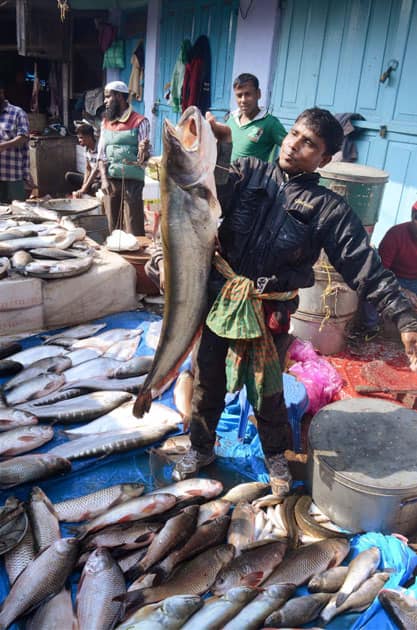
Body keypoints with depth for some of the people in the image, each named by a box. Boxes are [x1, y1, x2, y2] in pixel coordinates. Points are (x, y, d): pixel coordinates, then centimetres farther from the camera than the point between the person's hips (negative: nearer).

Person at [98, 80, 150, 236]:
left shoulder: (139, 122, -2)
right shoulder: (106, 123, 14)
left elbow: (143, 158, -7)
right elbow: (101, 155, 11)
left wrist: (143, 152, -31)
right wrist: (104, 179, -4)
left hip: (131, 181, -5)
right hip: (110, 181, 5)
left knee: (134, 231, -6)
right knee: (113, 229, 8)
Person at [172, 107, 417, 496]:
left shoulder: (329, 209, -7)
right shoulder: (248, 173, 1)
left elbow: (366, 267, -10)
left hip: (270, 313, -2)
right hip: (218, 299, 2)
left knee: (267, 391, 15)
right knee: (207, 381, 16)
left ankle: (276, 455, 44)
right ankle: (201, 449, 42)